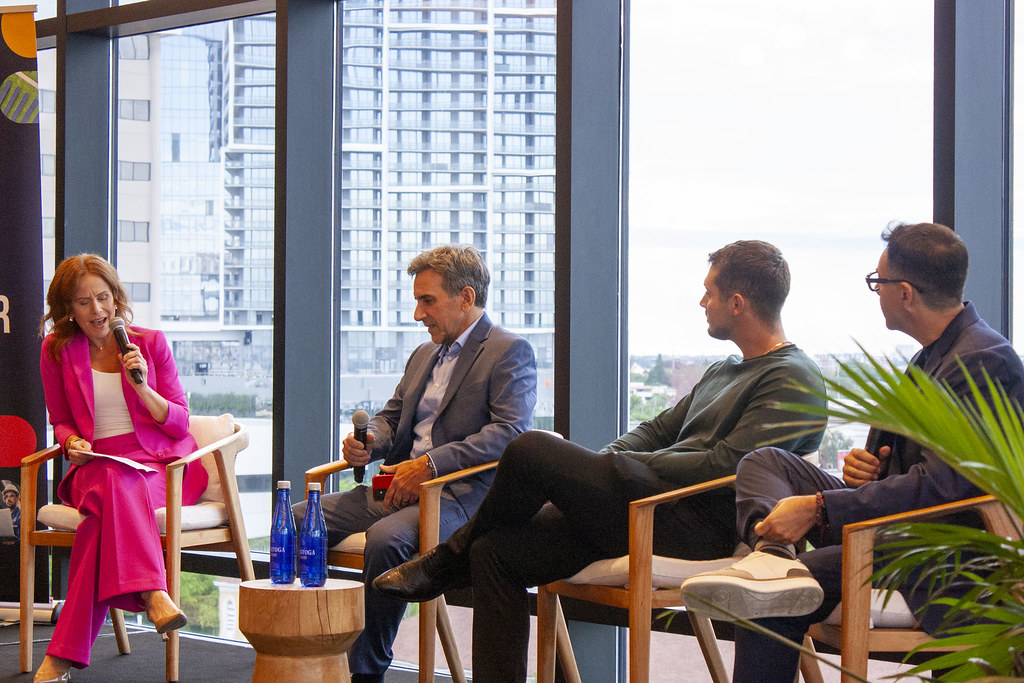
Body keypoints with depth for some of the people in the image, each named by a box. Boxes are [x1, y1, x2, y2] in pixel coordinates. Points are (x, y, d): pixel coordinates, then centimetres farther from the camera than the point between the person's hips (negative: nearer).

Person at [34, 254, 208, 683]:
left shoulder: (151, 343, 7)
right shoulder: (57, 352, 8)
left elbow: (179, 423, 7)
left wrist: (143, 387, -11)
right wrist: (73, 443, -6)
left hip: (161, 463, 0)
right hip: (96, 466, 1)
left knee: (111, 492, -36)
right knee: (113, 489, -39)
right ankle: (151, 594, -56)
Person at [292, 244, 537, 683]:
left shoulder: (510, 352, -3)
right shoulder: (424, 354, 24)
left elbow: (511, 432, -16)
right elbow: (391, 417, 27)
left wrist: (430, 464, -23)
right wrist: (368, 443, 1)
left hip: (461, 494, -8)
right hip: (398, 485, 8)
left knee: (386, 538, -36)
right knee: (297, 519, -10)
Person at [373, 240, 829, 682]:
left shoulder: (793, 380, -6)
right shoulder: (723, 373, 27)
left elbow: (724, 466, -16)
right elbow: (657, 430, 26)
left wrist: (623, 463, -7)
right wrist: (594, 466, 6)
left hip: (696, 528, -10)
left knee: (531, 449, -18)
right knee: (495, 550, -3)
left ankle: (447, 563, 7)